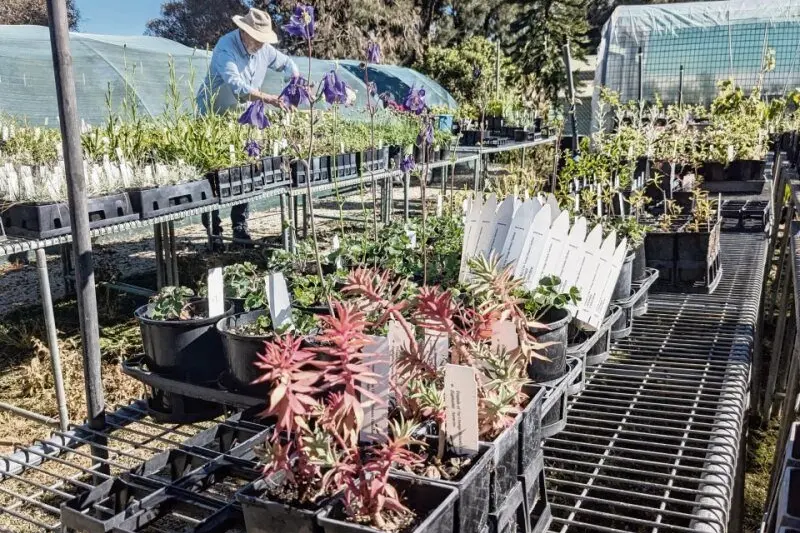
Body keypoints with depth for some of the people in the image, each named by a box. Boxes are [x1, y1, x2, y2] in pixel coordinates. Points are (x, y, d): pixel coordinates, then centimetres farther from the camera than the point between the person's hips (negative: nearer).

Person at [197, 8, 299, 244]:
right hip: (214, 116, -6)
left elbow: (285, 62, 17)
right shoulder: (225, 48, -24)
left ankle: (240, 225, 9)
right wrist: (266, 98, -50)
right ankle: (212, 222, 14)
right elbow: (236, 84, -39)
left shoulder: (264, 49, -3)